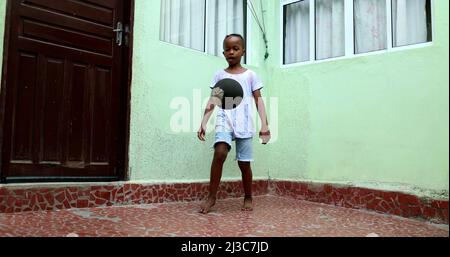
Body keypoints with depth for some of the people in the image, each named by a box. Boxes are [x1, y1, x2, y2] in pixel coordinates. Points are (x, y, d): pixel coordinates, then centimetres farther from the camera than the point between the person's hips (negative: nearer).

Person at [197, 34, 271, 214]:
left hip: (244, 124, 0)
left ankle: (248, 198, 24)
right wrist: (203, 123, -3)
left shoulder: (250, 75, 9)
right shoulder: (219, 75, 12)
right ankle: (212, 196, -12)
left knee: (244, 163, 3)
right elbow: (212, 101, 7)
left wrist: (265, 124, -4)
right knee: (220, 152, -24)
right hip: (225, 121, 0)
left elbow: (258, 100, 6)